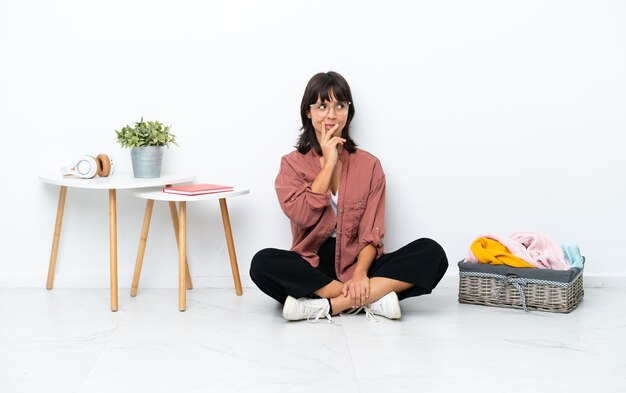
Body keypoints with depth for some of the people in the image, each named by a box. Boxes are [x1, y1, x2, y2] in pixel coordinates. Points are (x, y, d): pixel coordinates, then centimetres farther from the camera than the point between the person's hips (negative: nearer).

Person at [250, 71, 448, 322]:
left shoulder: (369, 165, 5)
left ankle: (325, 306, -29)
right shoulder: (292, 164, 4)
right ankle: (373, 299, -26)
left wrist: (360, 274, -21)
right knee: (263, 263, -33)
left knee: (432, 252, -23)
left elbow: (371, 233, -3)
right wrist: (328, 163, -11)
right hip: (313, 267, -1)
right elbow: (303, 216, -13)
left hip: (357, 262, 1)